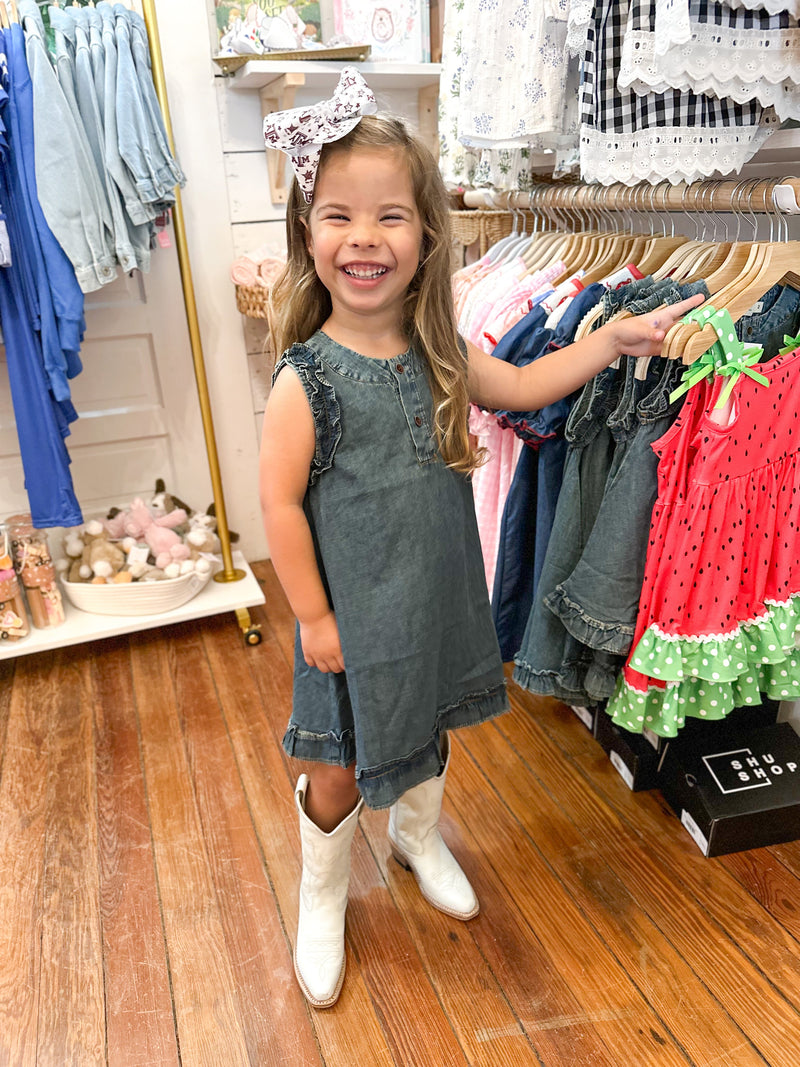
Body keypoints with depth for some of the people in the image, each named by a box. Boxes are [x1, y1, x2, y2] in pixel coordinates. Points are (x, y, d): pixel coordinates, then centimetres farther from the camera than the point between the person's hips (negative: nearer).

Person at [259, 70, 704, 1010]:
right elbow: (280, 503, -17)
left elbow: (520, 387, 12)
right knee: (342, 772, 11)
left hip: (440, 597, 6)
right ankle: (321, 900, 41)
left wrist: (613, 339, 8)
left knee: (430, 730, 26)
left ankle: (418, 835, 58)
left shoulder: (438, 355, -4)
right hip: (355, 616, -5)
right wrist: (313, 616, -13)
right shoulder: (308, 377, -20)